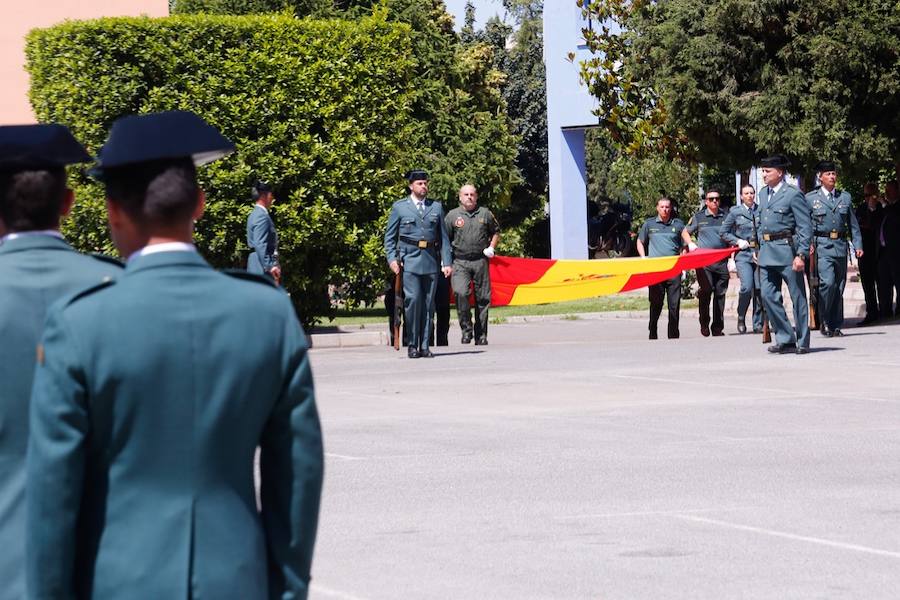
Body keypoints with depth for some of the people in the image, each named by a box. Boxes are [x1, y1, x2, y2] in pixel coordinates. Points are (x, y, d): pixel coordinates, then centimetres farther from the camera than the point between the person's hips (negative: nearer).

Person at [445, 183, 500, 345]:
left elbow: (496, 232, 22)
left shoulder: (485, 214, 9)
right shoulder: (452, 216, 4)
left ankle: (481, 335, 13)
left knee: (482, 298, 3)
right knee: (460, 293, -21)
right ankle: (466, 329, -8)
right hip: (460, 262, -2)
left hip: (480, 261, 2)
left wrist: (491, 247, 5)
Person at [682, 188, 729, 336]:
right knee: (706, 291, -11)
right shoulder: (698, 217, 7)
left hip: (722, 262, 2)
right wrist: (690, 244, -2)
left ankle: (718, 328, 8)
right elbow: (685, 232, 17)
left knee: (720, 294, 2)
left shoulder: (726, 217, 12)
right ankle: (704, 324, 1)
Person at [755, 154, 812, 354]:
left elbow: (805, 227, -11)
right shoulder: (764, 193, 14)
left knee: (798, 296, 2)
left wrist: (801, 255, -17)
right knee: (768, 295, 1)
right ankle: (785, 339, 10)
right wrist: (760, 246, 15)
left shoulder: (793, 194, -9)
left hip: (787, 250, -7)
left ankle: (803, 342, 9)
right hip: (767, 252, 7)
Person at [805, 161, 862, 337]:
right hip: (822, 246, -4)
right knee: (827, 282, -19)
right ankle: (824, 322, -7)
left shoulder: (845, 197, 13)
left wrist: (858, 245, 7)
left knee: (839, 286, 6)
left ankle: (835, 325, 13)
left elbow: (853, 224, 14)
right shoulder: (810, 198, 4)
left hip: (841, 245, 4)